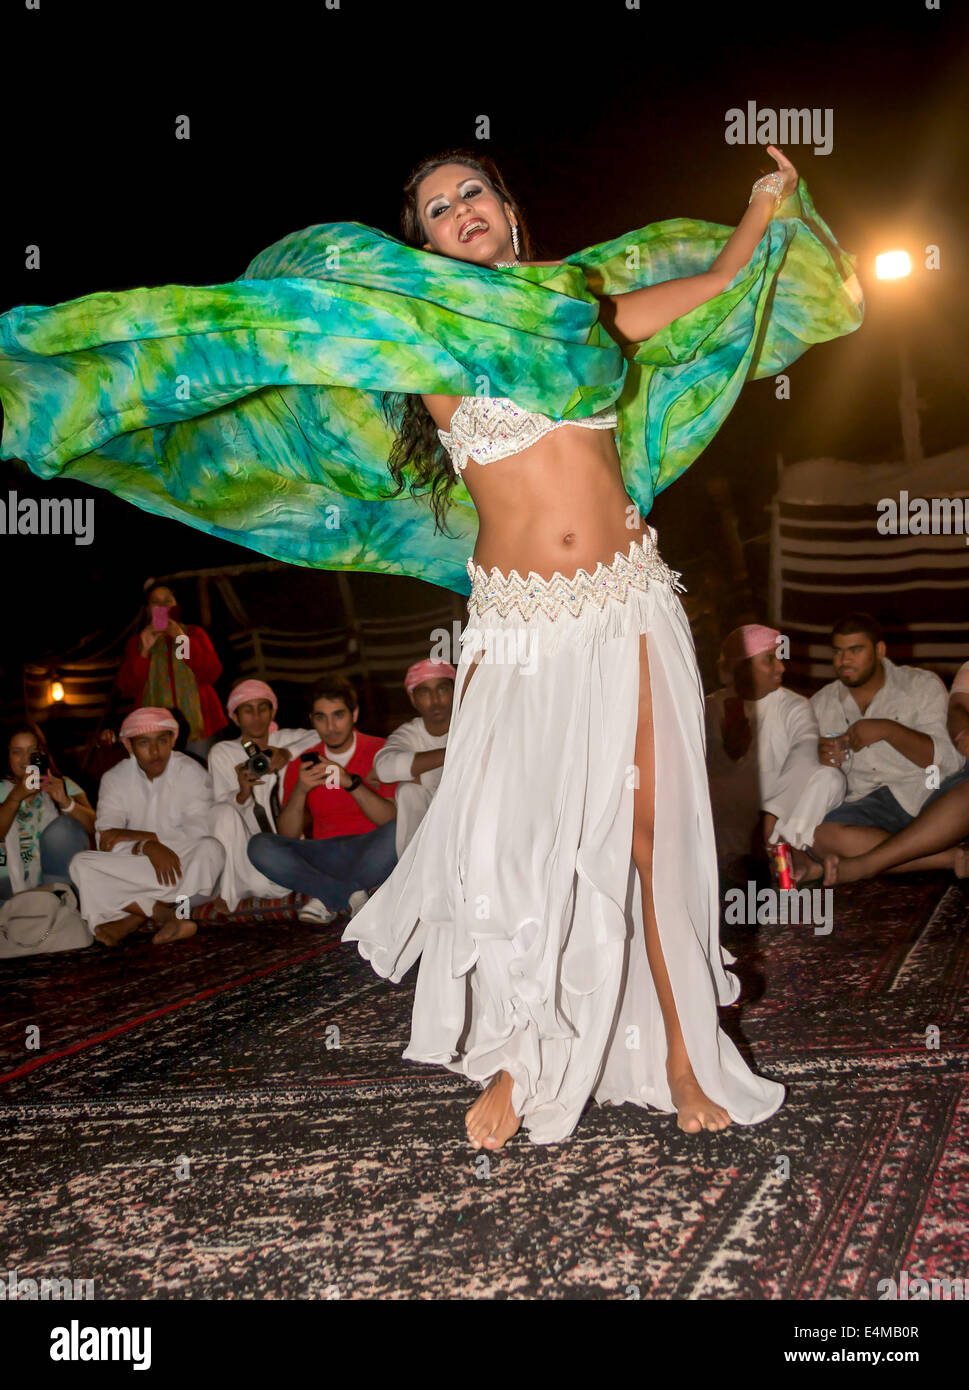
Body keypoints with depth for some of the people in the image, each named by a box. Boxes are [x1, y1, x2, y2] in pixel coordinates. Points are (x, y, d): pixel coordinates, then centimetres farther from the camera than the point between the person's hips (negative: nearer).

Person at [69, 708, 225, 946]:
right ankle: (165, 915, -31)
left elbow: (197, 836, -15)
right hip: (134, 871, 2)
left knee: (211, 849, -33)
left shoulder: (192, 773, -3)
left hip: (182, 869, -2)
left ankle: (133, 919, -26)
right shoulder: (115, 779, 2)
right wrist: (148, 847, -28)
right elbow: (107, 840, -9)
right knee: (80, 864, -22)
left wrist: (137, 837, -13)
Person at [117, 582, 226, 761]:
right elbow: (127, 688, 4)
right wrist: (144, 651, -7)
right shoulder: (137, 641, 16)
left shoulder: (195, 634, 15)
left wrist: (184, 641, -7)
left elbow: (212, 673, 0)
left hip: (197, 724, 0)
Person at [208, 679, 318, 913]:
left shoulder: (286, 740, 4)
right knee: (224, 812, -28)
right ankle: (225, 893, -19)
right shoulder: (222, 753, 2)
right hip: (246, 847, 1)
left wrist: (288, 753, -24)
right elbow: (220, 805, -7)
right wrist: (242, 795, -29)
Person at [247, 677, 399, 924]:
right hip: (324, 856, 3)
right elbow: (287, 836, 2)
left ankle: (327, 899, -21)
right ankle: (352, 896, -25)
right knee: (260, 846, -21)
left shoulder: (379, 751, 2)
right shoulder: (302, 766, 10)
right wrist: (300, 790, -14)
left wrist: (351, 783, -21)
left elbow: (392, 819, -10)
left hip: (368, 851, -3)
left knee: (397, 833, -34)